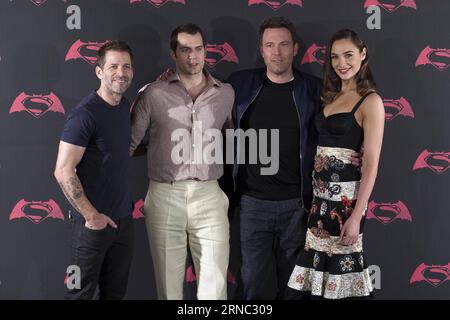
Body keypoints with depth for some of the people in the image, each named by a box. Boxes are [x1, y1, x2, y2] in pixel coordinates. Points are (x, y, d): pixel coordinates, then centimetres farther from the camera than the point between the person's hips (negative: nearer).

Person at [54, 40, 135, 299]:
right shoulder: (85, 114, -17)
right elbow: (63, 171, -19)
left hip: (123, 217, 7)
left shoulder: (125, 106, 6)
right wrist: (91, 215, -15)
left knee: (116, 291, 15)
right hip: (95, 220, -7)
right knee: (82, 291, 5)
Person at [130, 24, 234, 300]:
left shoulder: (226, 94, 6)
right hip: (165, 197, -1)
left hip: (209, 197, 1)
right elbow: (130, 142, 7)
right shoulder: (153, 94, 0)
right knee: (169, 283, 8)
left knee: (215, 285, -1)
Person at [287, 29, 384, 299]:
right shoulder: (332, 96, 14)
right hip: (321, 193, 7)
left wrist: (356, 216, -19)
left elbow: (371, 164, -14)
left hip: (346, 195, -7)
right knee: (318, 260, 12)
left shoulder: (370, 102, -9)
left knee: (341, 263, 0)